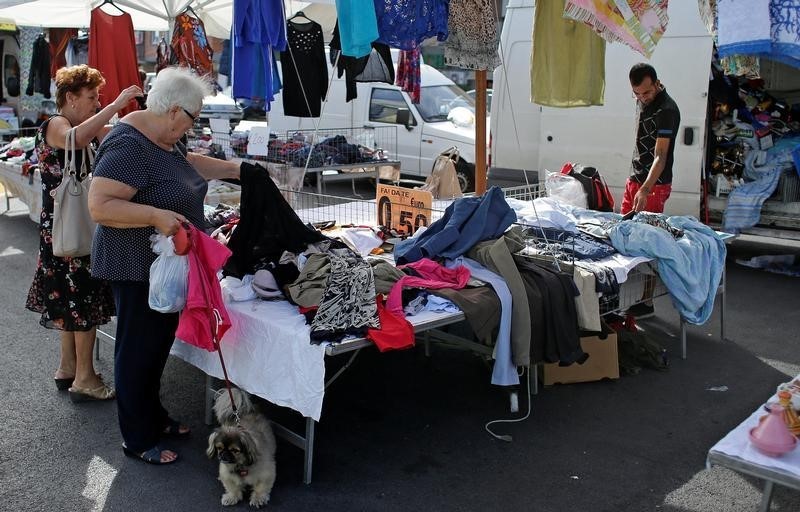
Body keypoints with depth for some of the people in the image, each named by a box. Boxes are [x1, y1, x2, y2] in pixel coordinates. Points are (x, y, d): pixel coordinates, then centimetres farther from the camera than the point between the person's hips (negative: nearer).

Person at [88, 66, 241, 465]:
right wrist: (156, 215, -34)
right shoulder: (129, 147, -24)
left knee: (159, 343, 20)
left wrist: (236, 170, 24)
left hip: (165, 264, 10)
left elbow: (190, 163, 27)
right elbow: (99, 206, -29)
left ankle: (153, 416, 37)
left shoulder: (162, 138, 7)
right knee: (138, 349, 3)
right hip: (137, 268, -10)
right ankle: (137, 439, 18)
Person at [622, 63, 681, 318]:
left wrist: (645, 190, -35)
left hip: (654, 185, -9)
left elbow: (660, 156, -25)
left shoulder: (667, 110, -18)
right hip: (635, 180, 9)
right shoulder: (641, 102, 10)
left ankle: (646, 302, 3)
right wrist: (637, 184, 19)